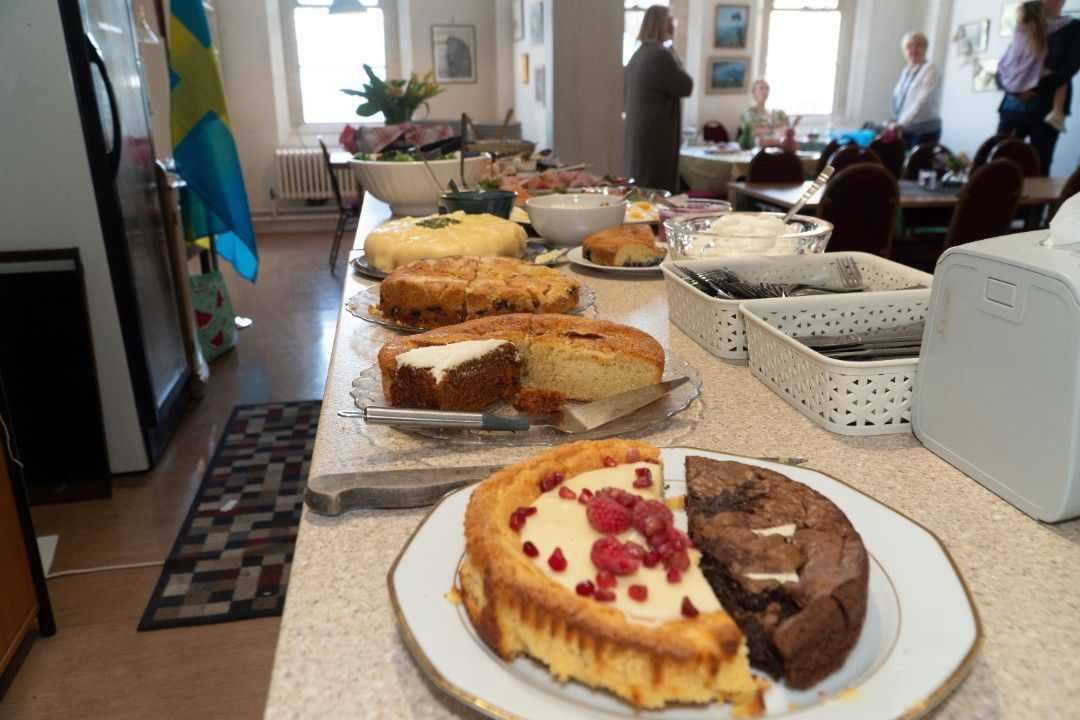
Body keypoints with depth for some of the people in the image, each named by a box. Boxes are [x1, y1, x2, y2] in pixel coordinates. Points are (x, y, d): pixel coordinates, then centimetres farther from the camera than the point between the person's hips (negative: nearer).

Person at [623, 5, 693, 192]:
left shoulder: (637, 55, 13)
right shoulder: (661, 55, -15)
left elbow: (627, 94, 21)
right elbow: (686, 86, -8)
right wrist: (677, 61, 3)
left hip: (637, 133, 9)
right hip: (657, 134, -9)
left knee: (640, 188, 12)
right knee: (657, 190, -6)